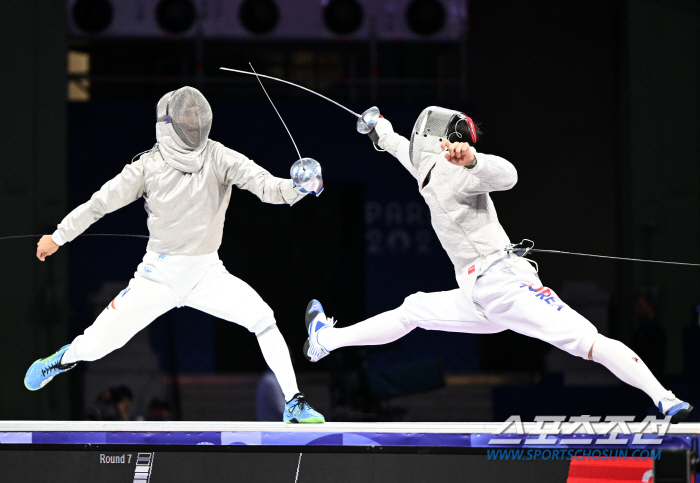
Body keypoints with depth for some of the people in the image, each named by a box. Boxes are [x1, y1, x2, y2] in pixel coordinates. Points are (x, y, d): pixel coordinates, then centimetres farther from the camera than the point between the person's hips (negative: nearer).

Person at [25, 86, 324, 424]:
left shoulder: (218, 157, -11)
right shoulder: (149, 166, -10)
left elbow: (265, 186, -24)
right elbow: (102, 201, 0)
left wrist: (298, 187, -45)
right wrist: (58, 236, 7)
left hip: (207, 273, 0)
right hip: (159, 275, 0)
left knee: (262, 319, -22)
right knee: (98, 344, 2)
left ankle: (294, 404, -14)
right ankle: (60, 361, 39)